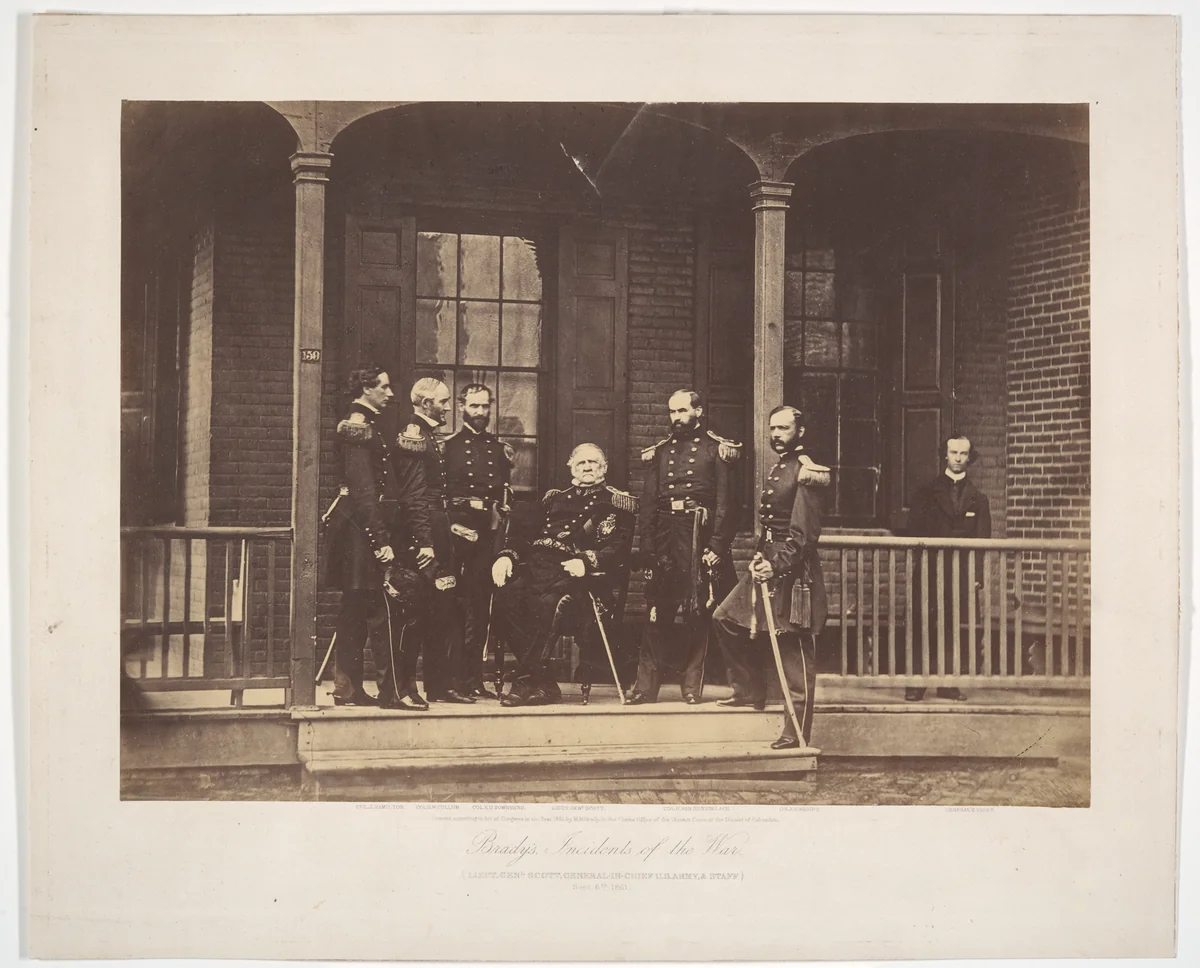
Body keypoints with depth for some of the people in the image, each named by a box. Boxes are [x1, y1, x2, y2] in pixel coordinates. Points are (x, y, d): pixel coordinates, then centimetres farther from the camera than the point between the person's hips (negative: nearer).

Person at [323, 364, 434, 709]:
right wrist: (381, 541, -23)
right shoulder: (360, 428, -12)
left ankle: (348, 689, 16)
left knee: (357, 609, 11)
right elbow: (364, 490, -19)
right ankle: (393, 690, -5)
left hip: (358, 528, 11)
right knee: (383, 606, -8)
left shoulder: (365, 426, 19)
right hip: (363, 528, -11)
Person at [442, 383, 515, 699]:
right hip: (457, 532, -4)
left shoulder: (500, 448, 16)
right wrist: (450, 524, -10)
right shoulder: (448, 446, 5)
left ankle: (473, 679, 10)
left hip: (489, 533, 4)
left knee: (480, 607, 5)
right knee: (455, 605, -5)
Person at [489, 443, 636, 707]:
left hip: (575, 573, -4)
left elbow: (618, 549, 1)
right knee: (504, 598, -28)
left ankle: (527, 679, -26)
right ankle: (544, 683, -24)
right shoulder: (553, 498, 32)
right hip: (537, 565, 4)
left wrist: (586, 561, -18)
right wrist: (507, 555, 2)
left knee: (549, 602, -37)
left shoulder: (618, 502, 17)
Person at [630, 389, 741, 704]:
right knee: (658, 613, 1)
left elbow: (724, 502, -2)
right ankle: (646, 686, 5)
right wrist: (647, 547, 2)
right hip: (664, 539, 3)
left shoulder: (716, 449, 4)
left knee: (698, 613, 1)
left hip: (699, 536, -3)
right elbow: (647, 503, 11)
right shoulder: (659, 451, 15)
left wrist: (716, 545, -11)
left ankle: (692, 686, 9)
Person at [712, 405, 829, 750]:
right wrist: (760, 557, 9)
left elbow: (803, 533, -20)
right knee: (726, 619, 11)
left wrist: (777, 565, -26)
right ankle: (752, 692, 24)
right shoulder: (776, 470, 17)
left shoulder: (806, 473, -13)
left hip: (793, 569, -10)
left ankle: (797, 732, 2)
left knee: (795, 651, -4)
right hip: (769, 563, 10)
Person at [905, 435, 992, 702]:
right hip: (930, 572, -1)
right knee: (924, 627, -7)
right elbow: (914, 531, 7)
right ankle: (917, 683, -4)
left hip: (962, 573, 1)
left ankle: (948, 683, 8)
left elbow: (982, 540, 8)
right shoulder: (927, 493, 11)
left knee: (952, 629, 2)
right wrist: (925, 556, -7)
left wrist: (977, 575, -2)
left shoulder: (977, 498, 14)